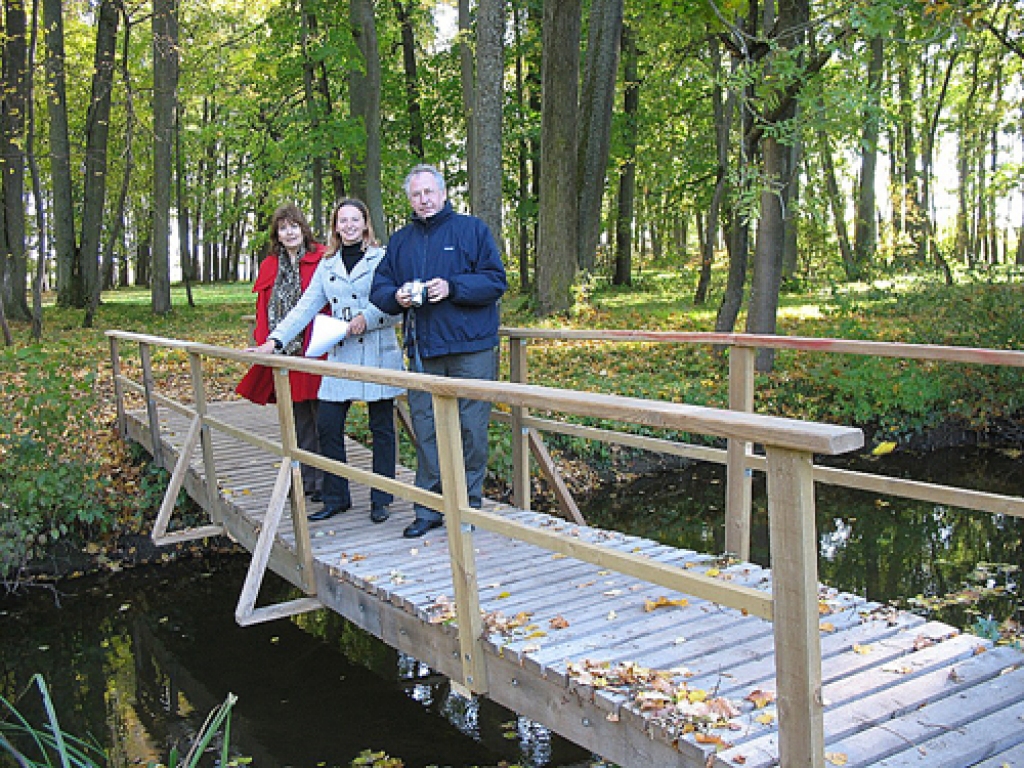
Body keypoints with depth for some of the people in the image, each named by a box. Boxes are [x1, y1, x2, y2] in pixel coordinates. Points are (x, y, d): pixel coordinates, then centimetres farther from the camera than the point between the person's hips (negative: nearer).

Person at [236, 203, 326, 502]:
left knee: (320, 418, -1)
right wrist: (263, 343, 4)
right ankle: (305, 480, 20)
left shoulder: (321, 259, -4)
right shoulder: (269, 266, 14)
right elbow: (263, 310, 17)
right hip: (284, 355, 5)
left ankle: (324, 482, 9)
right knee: (298, 419, 11)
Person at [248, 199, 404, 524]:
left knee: (381, 428, 4)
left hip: (378, 354, -4)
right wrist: (274, 340, 1)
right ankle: (336, 497, 15)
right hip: (340, 356, 4)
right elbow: (306, 307, 10)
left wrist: (368, 319, -18)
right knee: (328, 425, 0)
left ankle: (381, 500, 15)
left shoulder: (383, 259, 0)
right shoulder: (327, 265, 14)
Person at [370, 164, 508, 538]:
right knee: (425, 430, 5)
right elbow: (378, 289, 15)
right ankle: (429, 509, 15)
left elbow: (496, 281, -4)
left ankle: (468, 504, 13)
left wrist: (452, 287, -16)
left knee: (471, 429, 0)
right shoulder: (400, 240, 16)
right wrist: (397, 296, -7)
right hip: (422, 352, 4)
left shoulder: (472, 229, 4)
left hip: (471, 351, -3)